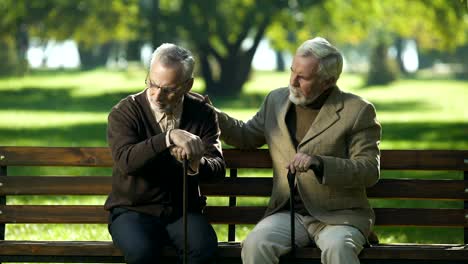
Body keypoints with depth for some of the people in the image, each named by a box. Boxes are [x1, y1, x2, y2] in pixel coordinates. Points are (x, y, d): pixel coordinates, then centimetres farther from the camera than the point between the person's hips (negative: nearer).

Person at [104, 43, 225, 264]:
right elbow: (125, 161, -23)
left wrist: (196, 165, -31)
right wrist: (169, 138, -36)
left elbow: (218, 168, -7)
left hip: (183, 211, 2)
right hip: (133, 210, -2)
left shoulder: (203, 114, 3)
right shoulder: (125, 112, -5)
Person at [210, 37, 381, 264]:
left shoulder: (357, 111, -3)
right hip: (288, 214, 4)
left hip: (339, 217, -4)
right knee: (255, 245, -28)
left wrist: (318, 162, -24)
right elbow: (246, 136, 28)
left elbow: (370, 170, -9)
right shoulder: (277, 100, 12)